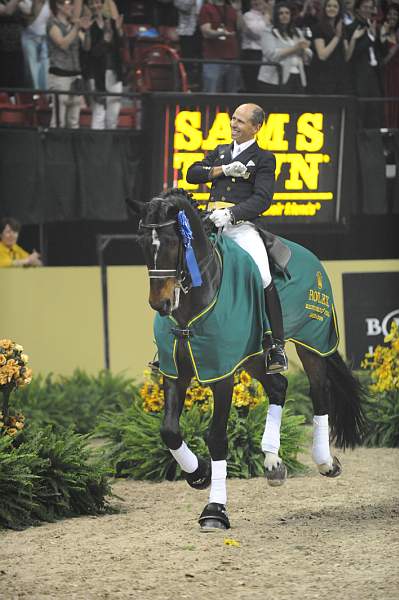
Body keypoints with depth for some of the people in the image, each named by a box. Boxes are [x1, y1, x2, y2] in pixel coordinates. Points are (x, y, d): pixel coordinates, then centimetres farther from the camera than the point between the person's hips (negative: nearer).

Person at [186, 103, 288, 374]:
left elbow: (262, 199, -7)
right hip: (211, 224, 5)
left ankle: (276, 346, -18)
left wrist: (230, 213, -22)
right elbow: (193, 173, 11)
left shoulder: (264, 159, 6)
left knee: (263, 277, -24)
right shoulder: (220, 152, 23)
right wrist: (223, 170, -5)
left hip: (242, 226, -5)